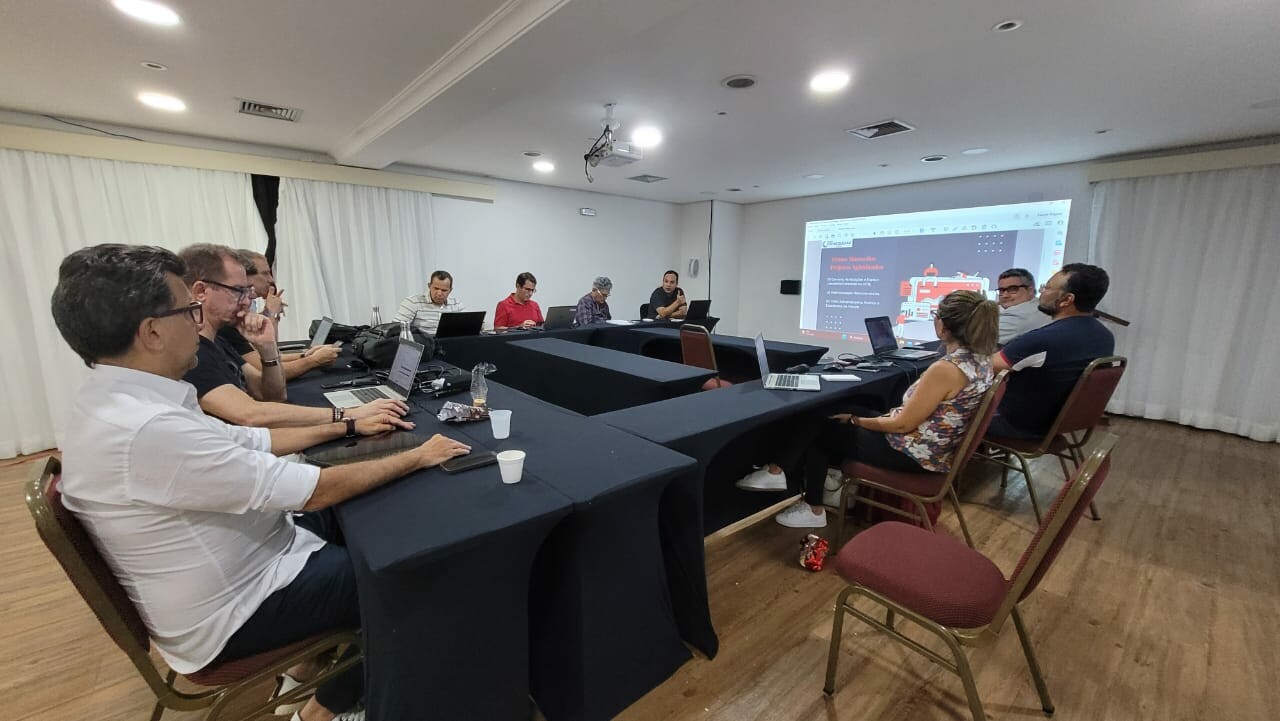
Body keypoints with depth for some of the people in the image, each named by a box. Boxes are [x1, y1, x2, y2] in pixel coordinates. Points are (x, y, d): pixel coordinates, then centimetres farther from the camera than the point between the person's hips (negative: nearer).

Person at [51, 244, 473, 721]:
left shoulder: (116, 402, -3)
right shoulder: (146, 428, -34)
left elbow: (249, 441, 6)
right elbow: (315, 491, -30)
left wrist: (348, 426, 5)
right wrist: (417, 457, -20)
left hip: (227, 568, 9)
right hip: (230, 614, -8)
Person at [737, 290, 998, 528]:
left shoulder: (945, 369, -28)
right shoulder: (981, 360, 1)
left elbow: (903, 424, -22)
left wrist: (855, 420, -10)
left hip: (913, 455, -9)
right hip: (933, 451, 9)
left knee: (821, 430, 7)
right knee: (831, 422, 13)